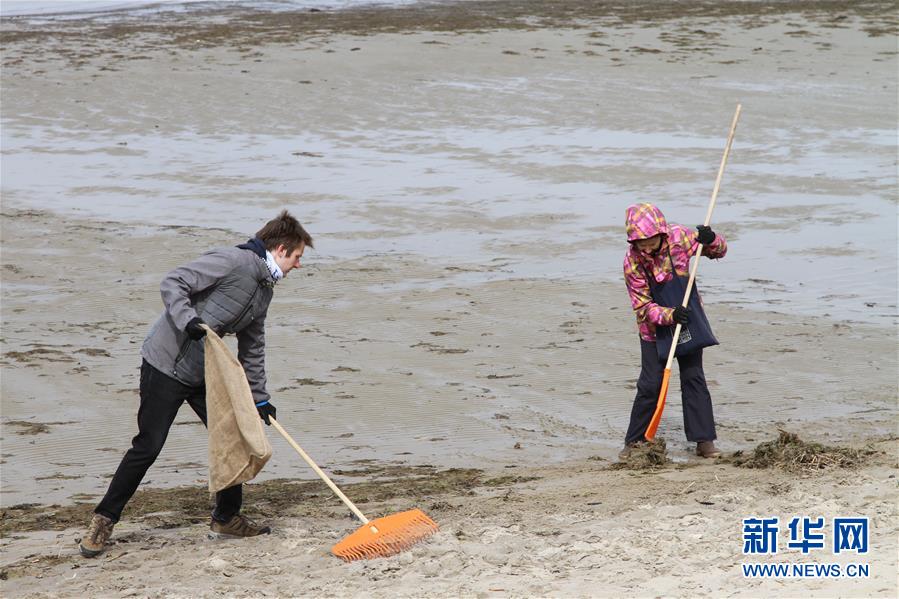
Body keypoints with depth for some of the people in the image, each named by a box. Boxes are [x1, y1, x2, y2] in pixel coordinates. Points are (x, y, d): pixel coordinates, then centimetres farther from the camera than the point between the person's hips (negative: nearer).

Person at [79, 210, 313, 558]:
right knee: (148, 447, -7)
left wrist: (260, 399, 20)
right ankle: (104, 520, 5)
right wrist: (190, 322, -35)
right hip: (166, 364, -9)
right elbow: (172, 284, -21)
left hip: (205, 372, 9)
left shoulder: (265, 288, 13)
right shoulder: (233, 261, -16)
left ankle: (227, 518, 21)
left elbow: (252, 347, 21)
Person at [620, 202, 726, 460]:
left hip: (688, 322, 2)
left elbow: (720, 251, -1)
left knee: (694, 379, 1)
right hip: (655, 328, -2)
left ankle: (704, 440, 6)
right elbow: (643, 306, -18)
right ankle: (634, 441, 10)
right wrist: (669, 315, -35)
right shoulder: (632, 261, -22)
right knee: (650, 385, -3)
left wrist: (711, 240, -25)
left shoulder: (679, 237, -18)